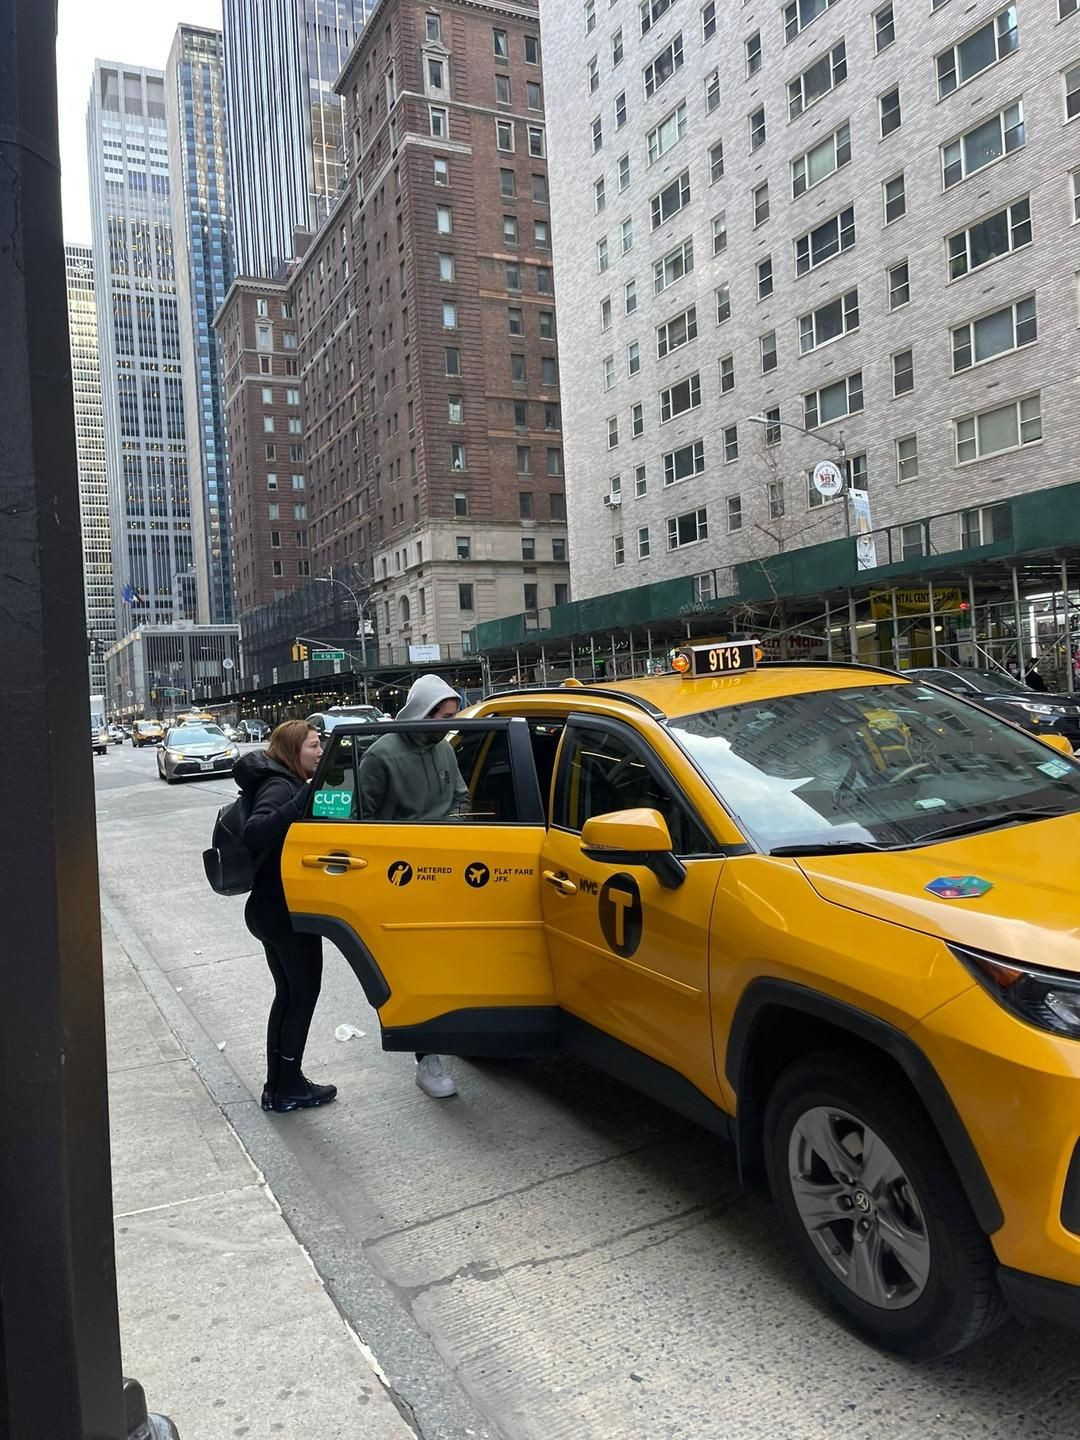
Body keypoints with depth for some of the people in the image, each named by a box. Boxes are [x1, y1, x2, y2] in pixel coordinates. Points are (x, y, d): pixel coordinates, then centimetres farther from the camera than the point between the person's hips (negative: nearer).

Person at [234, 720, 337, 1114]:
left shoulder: (286, 784, 13)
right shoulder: (280, 786, -17)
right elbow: (254, 833, -34)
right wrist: (299, 804, -43)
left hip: (270, 909, 10)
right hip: (287, 911, -10)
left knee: (288, 994, 17)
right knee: (303, 993, 4)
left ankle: (278, 1087, 26)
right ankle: (288, 1089, 13)